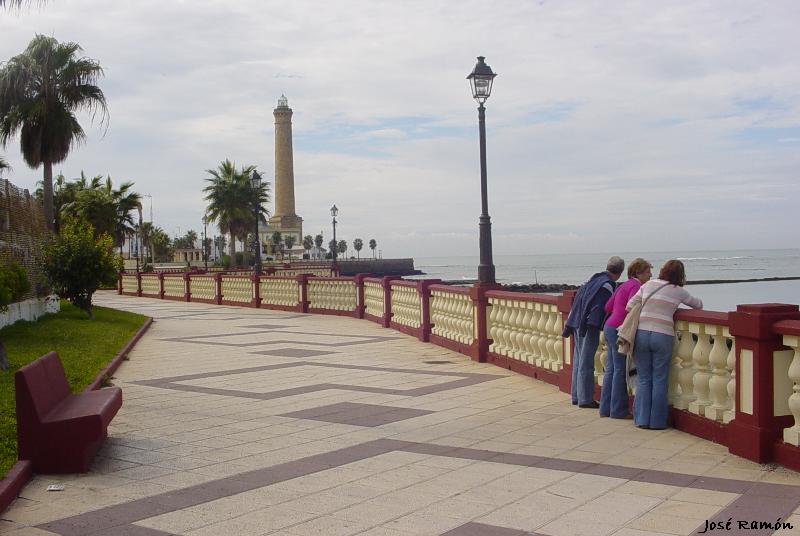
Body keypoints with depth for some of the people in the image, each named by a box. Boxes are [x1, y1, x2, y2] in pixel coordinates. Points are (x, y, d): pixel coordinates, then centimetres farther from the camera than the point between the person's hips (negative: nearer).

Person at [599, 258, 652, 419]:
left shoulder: (625, 285, 18)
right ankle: (618, 410, 2)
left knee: (611, 369, 12)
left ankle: (606, 408, 16)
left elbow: (608, 306, 19)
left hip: (609, 327, 10)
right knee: (620, 370, -3)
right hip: (619, 329, -10)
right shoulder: (636, 286, -11)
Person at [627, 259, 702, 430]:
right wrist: (697, 303, 44)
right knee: (660, 380, 7)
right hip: (663, 336, -2)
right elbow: (699, 304, 21)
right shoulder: (678, 291, 6)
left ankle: (642, 419, 11)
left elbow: (630, 306, 10)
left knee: (643, 379, 10)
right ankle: (657, 421, 10)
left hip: (642, 333, 2)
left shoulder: (648, 285, 9)